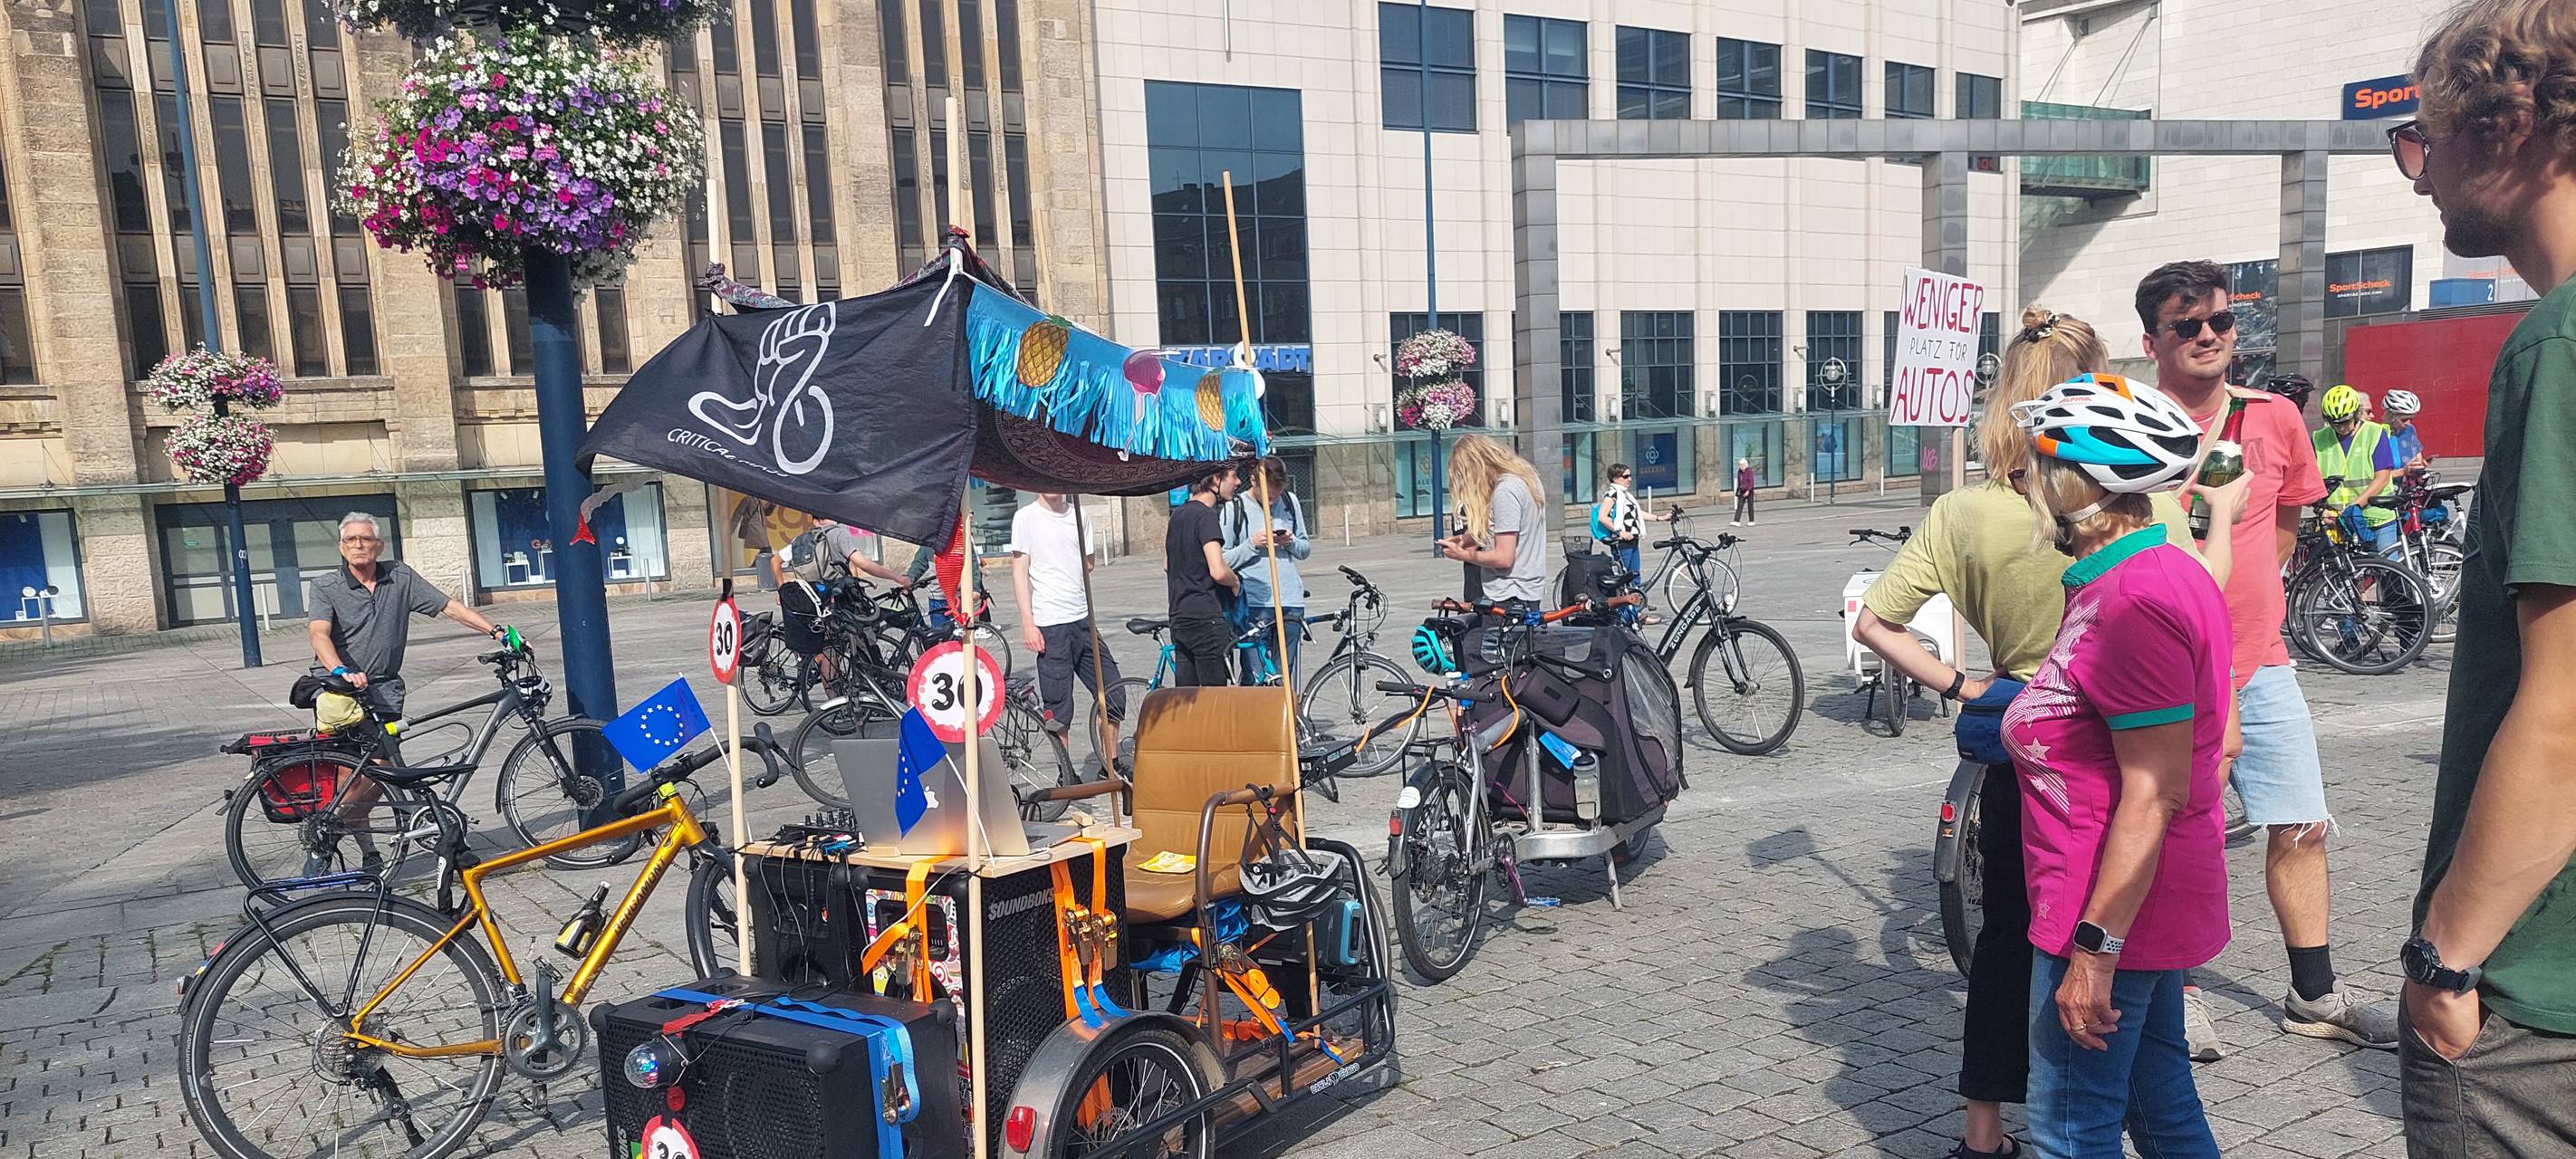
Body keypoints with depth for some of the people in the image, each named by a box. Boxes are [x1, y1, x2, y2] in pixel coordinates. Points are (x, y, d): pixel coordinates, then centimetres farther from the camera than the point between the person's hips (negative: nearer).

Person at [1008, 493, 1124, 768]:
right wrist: (1028, 623, -11)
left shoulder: (1077, 515, 12)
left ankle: (1111, 766, 23)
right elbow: (1020, 572, -5)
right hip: (1050, 624, -5)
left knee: (1113, 698, 7)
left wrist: (1090, 560, 1)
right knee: (1058, 711, 0)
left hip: (1083, 620, 5)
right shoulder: (1026, 517, -2)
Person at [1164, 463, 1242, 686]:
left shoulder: (1178, 513, 15)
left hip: (1179, 618, 9)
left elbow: (1167, 565, 26)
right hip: (1206, 619, -9)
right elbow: (1218, 571, -23)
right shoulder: (1205, 515, -14)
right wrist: (1236, 581, -3)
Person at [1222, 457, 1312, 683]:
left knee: (1287, 679, 7)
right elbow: (1222, 562, -2)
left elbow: (1305, 549, 18)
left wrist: (1291, 542, -3)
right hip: (1254, 604, -4)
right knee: (1255, 679, -6)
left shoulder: (1290, 501, 11)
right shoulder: (1234, 508, -2)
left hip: (1291, 601, 4)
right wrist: (1252, 544, -14)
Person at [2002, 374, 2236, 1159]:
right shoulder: (2170, 572, 9)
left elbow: (2155, 793, -26)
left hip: (2113, 914, -10)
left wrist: (2095, 947, -24)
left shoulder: (2132, 602, -24)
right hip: (2154, 903, 10)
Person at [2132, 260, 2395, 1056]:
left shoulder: (2275, 419, 5)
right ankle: (2180, 999, 20)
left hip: (2261, 664, 5)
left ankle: (2314, 997, 28)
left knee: (2301, 830, 11)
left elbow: (2284, 522, 21)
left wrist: (2247, 600, 16)